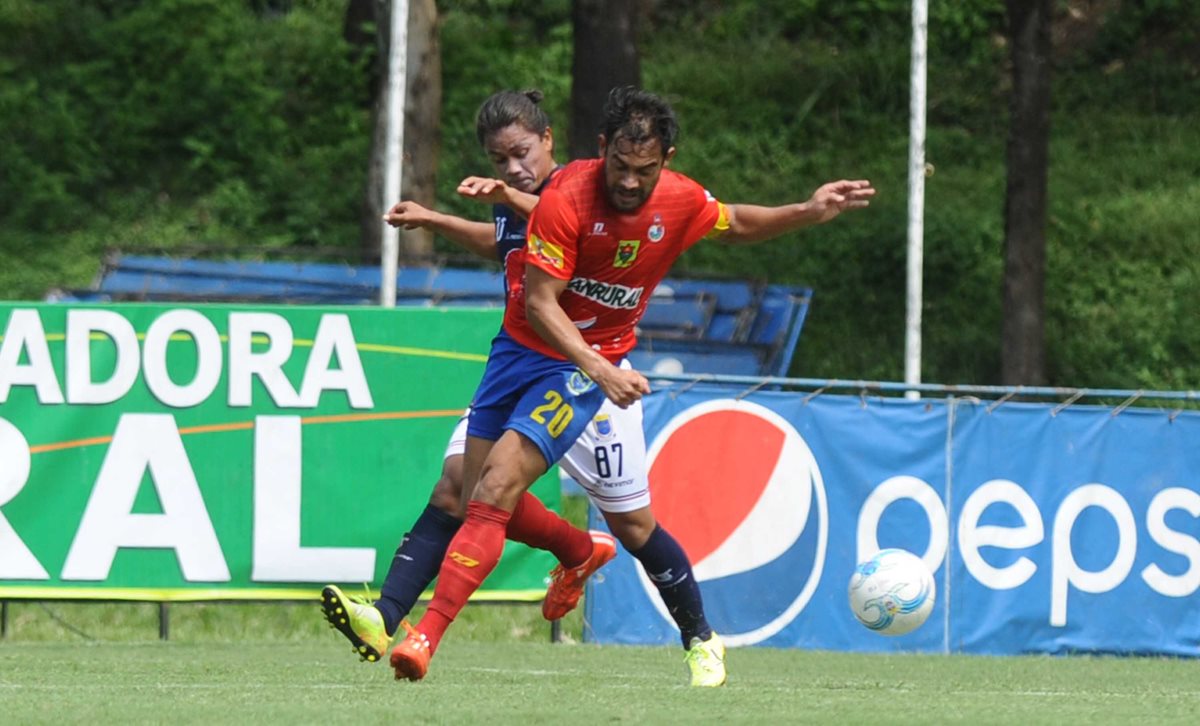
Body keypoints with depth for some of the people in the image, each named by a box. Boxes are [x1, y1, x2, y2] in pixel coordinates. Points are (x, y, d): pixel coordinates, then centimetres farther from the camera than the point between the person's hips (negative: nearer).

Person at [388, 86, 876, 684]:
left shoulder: (683, 202, -11)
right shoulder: (567, 197, -23)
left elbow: (736, 225, 14)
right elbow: (540, 303, -22)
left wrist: (811, 212, 1)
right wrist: (601, 369, -33)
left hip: (591, 364, -1)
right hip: (524, 344, 1)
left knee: (496, 490, -18)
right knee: (478, 494, 7)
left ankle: (427, 635, -24)